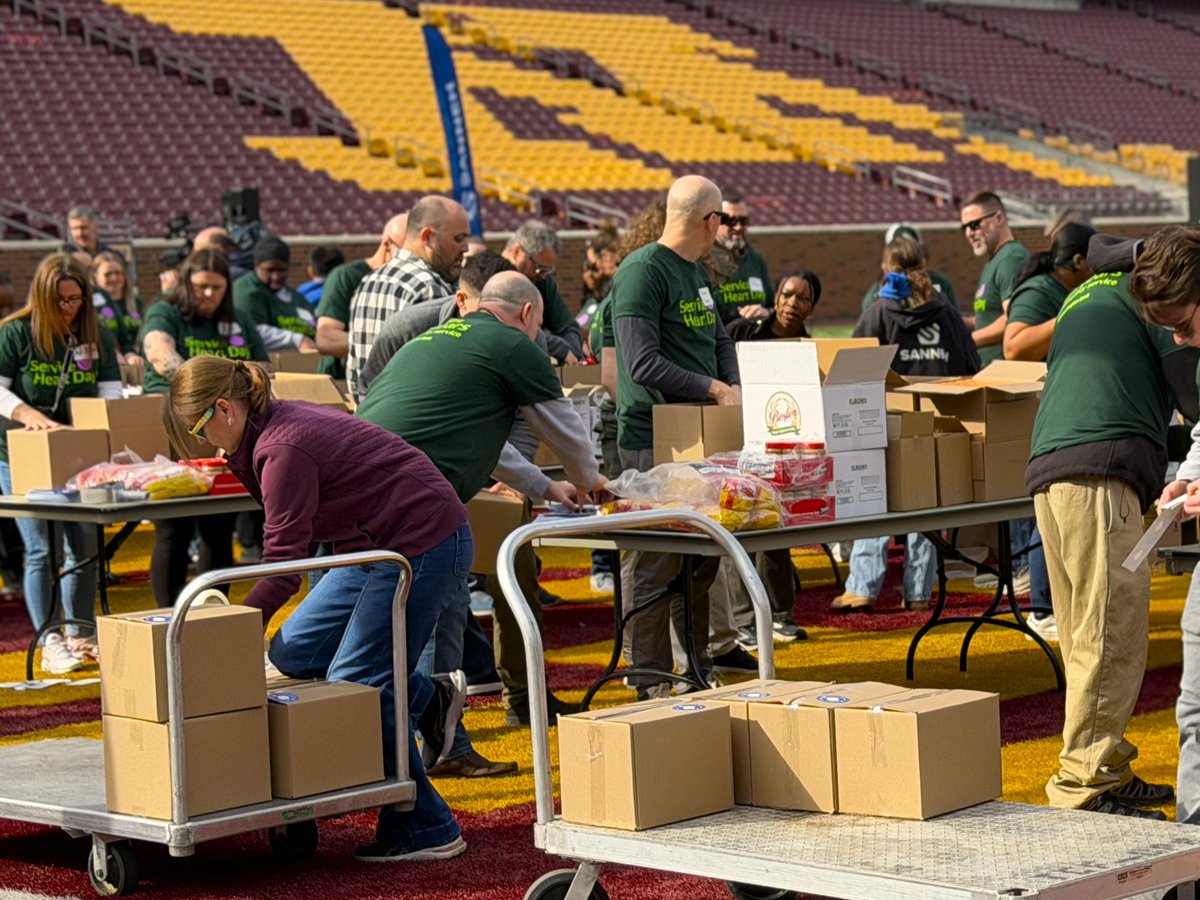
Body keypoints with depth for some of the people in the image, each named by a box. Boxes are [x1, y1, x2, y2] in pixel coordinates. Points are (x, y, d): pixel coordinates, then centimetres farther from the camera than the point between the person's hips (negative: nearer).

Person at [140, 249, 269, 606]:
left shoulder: (239, 323, 15)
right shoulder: (164, 314, -1)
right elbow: (160, 354, -22)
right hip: (172, 439, -4)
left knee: (219, 533, 8)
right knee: (173, 534, -2)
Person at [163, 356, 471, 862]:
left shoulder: (283, 449, -22)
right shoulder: (276, 426, 9)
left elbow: (282, 567, -21)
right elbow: (287, 555, 13)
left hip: (424, 545, -10)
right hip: (380, 547, 10)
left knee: (354, 685, -7)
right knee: (292, 651, 9)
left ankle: (427, 831, 2)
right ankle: (428, 699, 20)